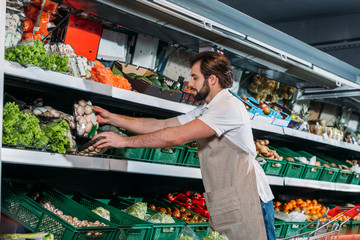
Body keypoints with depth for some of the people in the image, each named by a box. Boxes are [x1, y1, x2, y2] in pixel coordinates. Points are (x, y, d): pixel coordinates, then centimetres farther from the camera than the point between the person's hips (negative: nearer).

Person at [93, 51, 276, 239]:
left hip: (246, 201, -9)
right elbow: (161, 125, 15)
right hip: (225, 203, 9)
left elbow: (176, 136, -19)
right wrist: (112, 118, 11)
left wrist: (125, 141, -13)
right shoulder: (203, 112, 19)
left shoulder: (229, 106, -14)